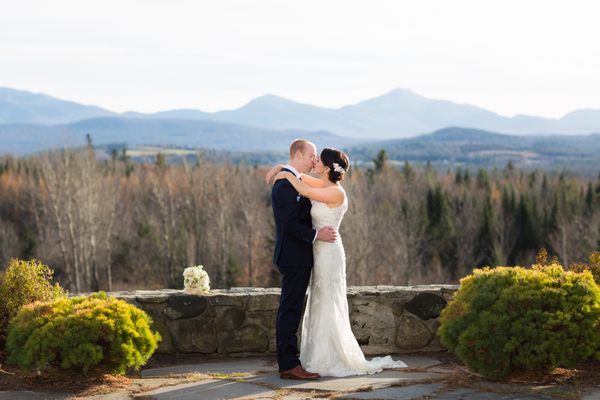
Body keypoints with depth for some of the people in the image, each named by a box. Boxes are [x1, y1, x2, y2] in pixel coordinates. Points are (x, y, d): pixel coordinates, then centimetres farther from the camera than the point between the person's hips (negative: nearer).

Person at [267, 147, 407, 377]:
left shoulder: (336, 193, -18)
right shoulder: (325, 186, 7)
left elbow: (305, 191, -28)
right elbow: (300, 177, 20)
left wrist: (287, 175, -13)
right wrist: (282, 168, 3)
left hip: (328, 252, -9)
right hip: (320, 252, 9)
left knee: (328, 308, -2)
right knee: (319, 307, 14)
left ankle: (332, 362, 7)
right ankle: (323, 359, 22)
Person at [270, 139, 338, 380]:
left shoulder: (294, 181, 16)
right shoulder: (286, 183, -17)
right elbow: (289, 224, -23)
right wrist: (316, 235, -20)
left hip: (297, 258, 11)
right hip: (294, 257, -11)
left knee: (290, 310, 13)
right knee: (290, 310, -9)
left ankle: (288, 361, 19)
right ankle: (289, 365, -8)